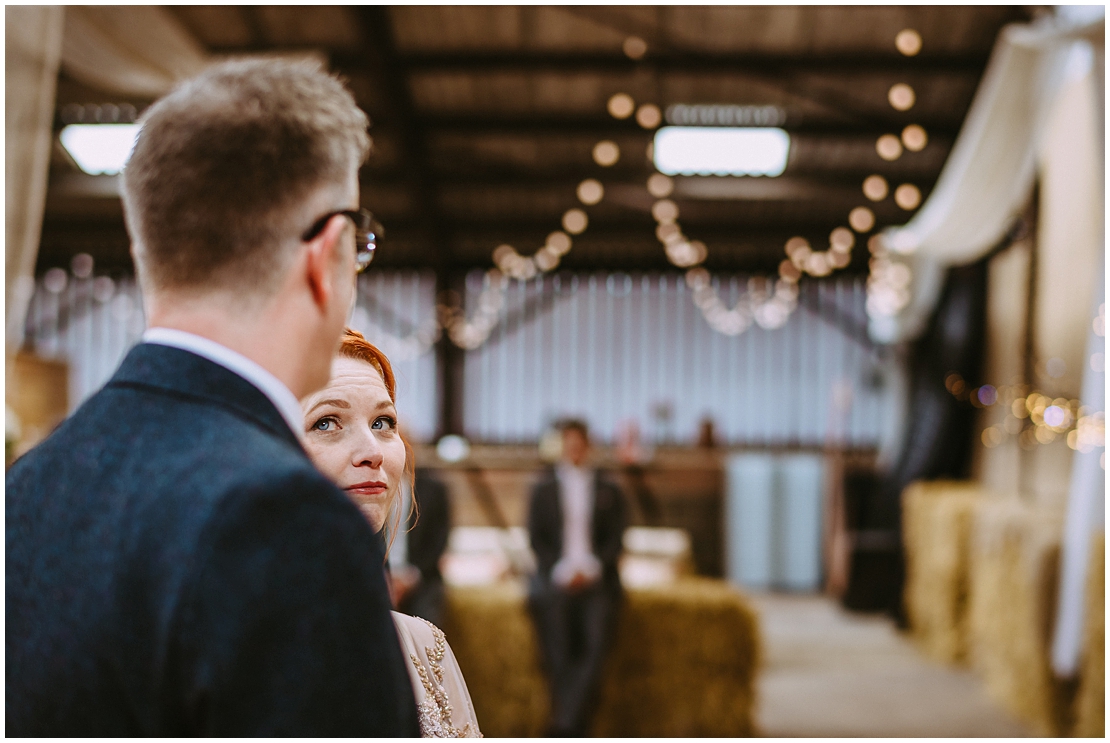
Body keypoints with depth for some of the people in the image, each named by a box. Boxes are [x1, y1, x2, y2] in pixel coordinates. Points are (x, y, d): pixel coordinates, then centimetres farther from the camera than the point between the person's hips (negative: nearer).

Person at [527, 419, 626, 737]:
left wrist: (589, 569, -9)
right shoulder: (543, 490, 18)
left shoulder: (608, 492, 19)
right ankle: (575, 732, -24)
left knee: (596, 642, -26)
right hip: (554, 577, 0)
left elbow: (615, 541, 9)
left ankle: (564, 727, -32)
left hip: (596, 577, 0)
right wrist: (562, 570, -8)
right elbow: (537, 540, 9)